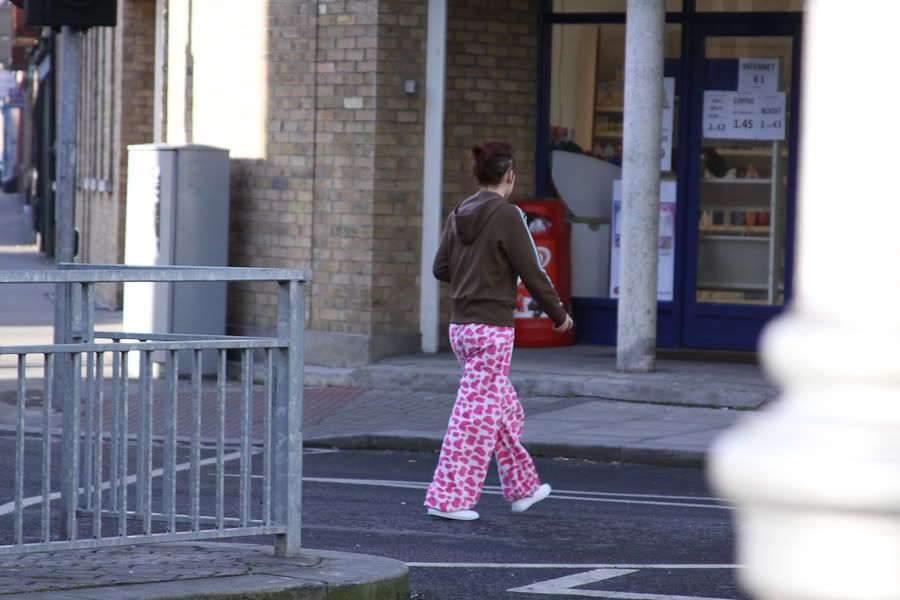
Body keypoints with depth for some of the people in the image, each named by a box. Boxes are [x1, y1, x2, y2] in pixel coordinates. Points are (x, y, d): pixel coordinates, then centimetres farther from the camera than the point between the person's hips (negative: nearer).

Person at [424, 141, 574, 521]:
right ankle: (448, 498, -4)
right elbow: (531, 272, -12)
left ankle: (522, 488, 29)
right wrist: (559, 314, 2)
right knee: (477, 416, -4)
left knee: (506, 409, 20)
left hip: (461, 327, 8)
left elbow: (440, 268, 10)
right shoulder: (507, 215, -14)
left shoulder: (459, 215, 6)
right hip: (492, 330, -8)